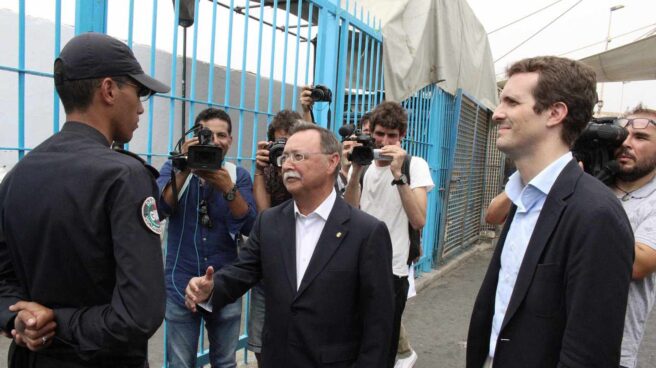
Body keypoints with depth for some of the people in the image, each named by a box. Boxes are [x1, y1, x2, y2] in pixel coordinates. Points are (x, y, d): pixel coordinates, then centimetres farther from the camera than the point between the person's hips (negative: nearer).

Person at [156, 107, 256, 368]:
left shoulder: (238, 176, 1)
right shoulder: (174, 168, 1)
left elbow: (249, 226, -11)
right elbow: (160, 209, -15)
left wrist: (228, 188, -24)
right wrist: (185, 171, -25)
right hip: (181, 286, 0)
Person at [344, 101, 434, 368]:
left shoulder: (415, 165, -6)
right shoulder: (362, 165, 7)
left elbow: (419, 221, -19)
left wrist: (397, 174, -26)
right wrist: (356, 171, -15)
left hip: (392, 272, -4)